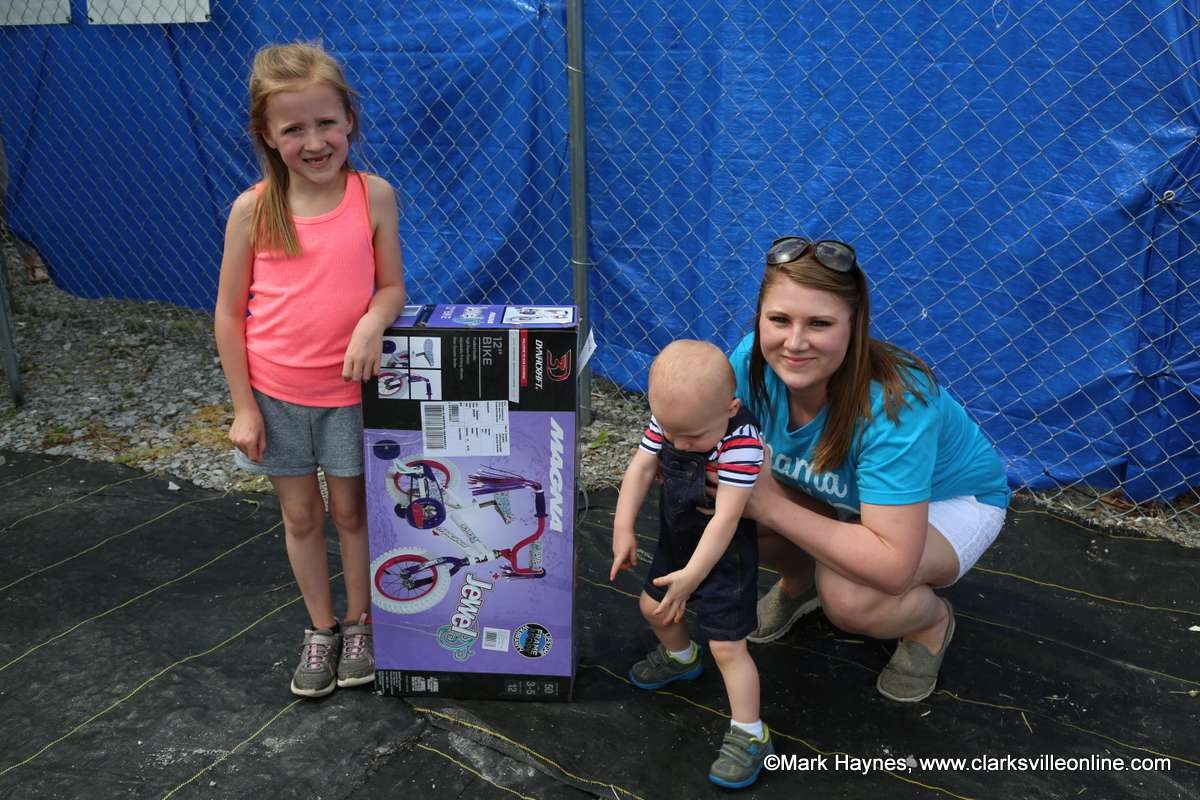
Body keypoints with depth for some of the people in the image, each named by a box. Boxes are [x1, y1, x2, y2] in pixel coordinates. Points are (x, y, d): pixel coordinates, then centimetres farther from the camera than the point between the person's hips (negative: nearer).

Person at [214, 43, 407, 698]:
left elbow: (392, 285, -1)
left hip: (349, 389, 0)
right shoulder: (253, 209, -9)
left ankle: (359, 622, 35)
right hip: (275, 392, 1)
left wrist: (371, 322, -25)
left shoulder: (374, 196, -9)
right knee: (301, 515, 14)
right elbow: (228, 312, -4)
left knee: (351, 509, 14)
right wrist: (243, 408, -5)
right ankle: (320, 628, 34)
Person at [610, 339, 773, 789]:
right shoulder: (668, 418, -16)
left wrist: (692, 576, -35)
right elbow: (641, 467, -11)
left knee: (727, 646, -4)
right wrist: (623, 527, -19)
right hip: (676, 543, 7)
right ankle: (680, 657, 55)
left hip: (724, 557, -7)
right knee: (653, 606, 24)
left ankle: (750, 736, 12)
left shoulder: (741, 445, -35)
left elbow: (726, 518, -34)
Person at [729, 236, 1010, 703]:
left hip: (949, 497, -5)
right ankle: (798, 580, 13)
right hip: (842, 492, 5)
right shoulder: (753, 360, -26)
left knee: (850, 598, -33)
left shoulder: (893, 407, -40)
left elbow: (892, 566, -42)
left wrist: (773, 507, -40)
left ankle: (932, 620, 3)